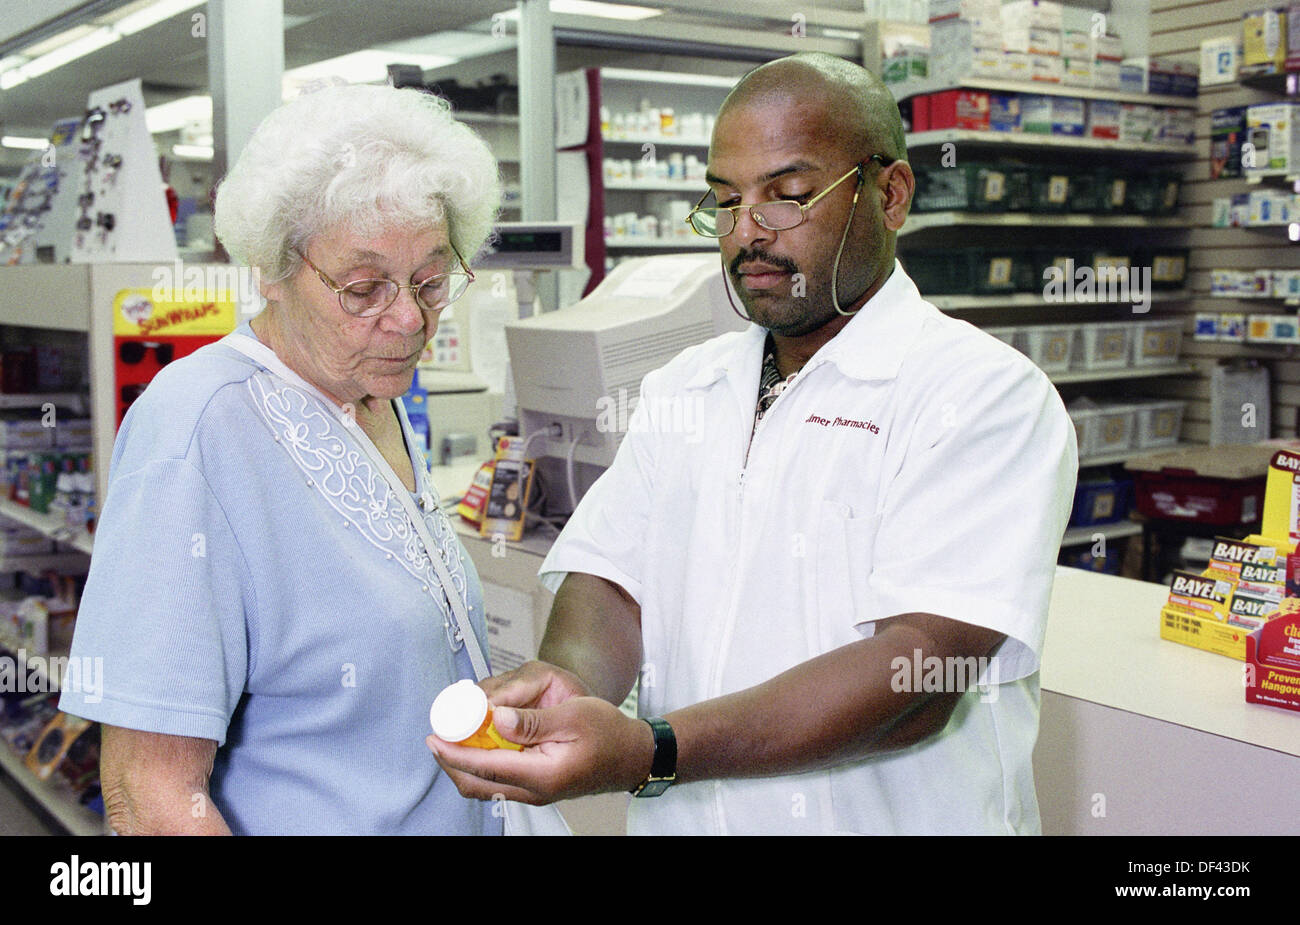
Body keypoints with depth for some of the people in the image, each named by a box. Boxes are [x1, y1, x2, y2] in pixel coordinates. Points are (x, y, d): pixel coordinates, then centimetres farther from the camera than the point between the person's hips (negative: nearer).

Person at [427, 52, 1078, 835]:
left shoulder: (985, 394, -15)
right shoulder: (680, 390, 5)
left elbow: (916, 672, -25)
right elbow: (609, 579, -1)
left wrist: (648, 753, -35)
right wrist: (570, 676, -24)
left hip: (888, 816, -4)